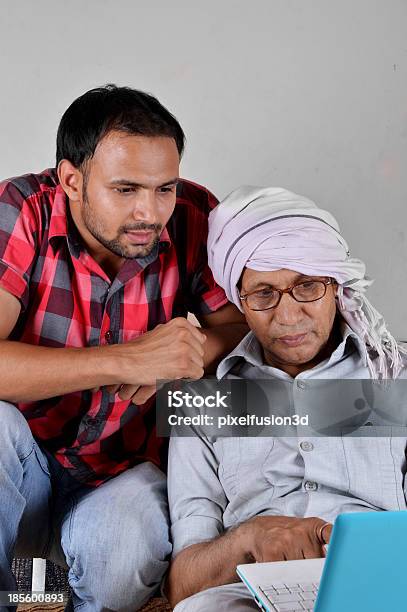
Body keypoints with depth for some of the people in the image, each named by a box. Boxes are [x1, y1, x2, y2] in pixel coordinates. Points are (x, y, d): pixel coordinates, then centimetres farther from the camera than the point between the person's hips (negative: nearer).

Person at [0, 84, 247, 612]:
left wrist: (187, 354, -24)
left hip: (122, 474, 0)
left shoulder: (193, 218, -10)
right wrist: (127, 360, -33)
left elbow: (245, 326, -4)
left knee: (125, 548, -31)